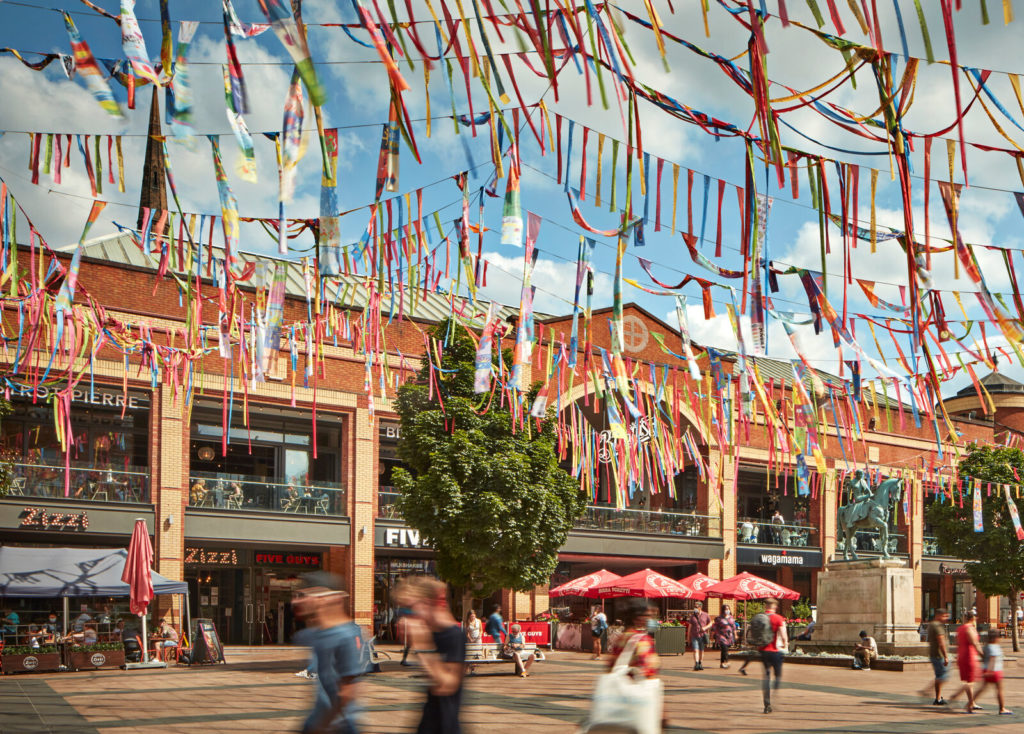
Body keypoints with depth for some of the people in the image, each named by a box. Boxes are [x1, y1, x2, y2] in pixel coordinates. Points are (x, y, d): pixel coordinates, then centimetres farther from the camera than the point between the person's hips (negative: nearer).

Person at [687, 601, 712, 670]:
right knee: (695, 650, -12)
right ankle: (696, 664, -19)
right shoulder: (692, 616, 4)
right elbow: (690, 627, 7)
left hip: (703, 635, 1)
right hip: (694, 636, -1)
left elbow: (710, 624, 12)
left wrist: (705, 628, -10)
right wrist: (689, 638, 6)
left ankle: (700, 664, 21)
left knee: (701, 651, 8)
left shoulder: (705, 615, 4)